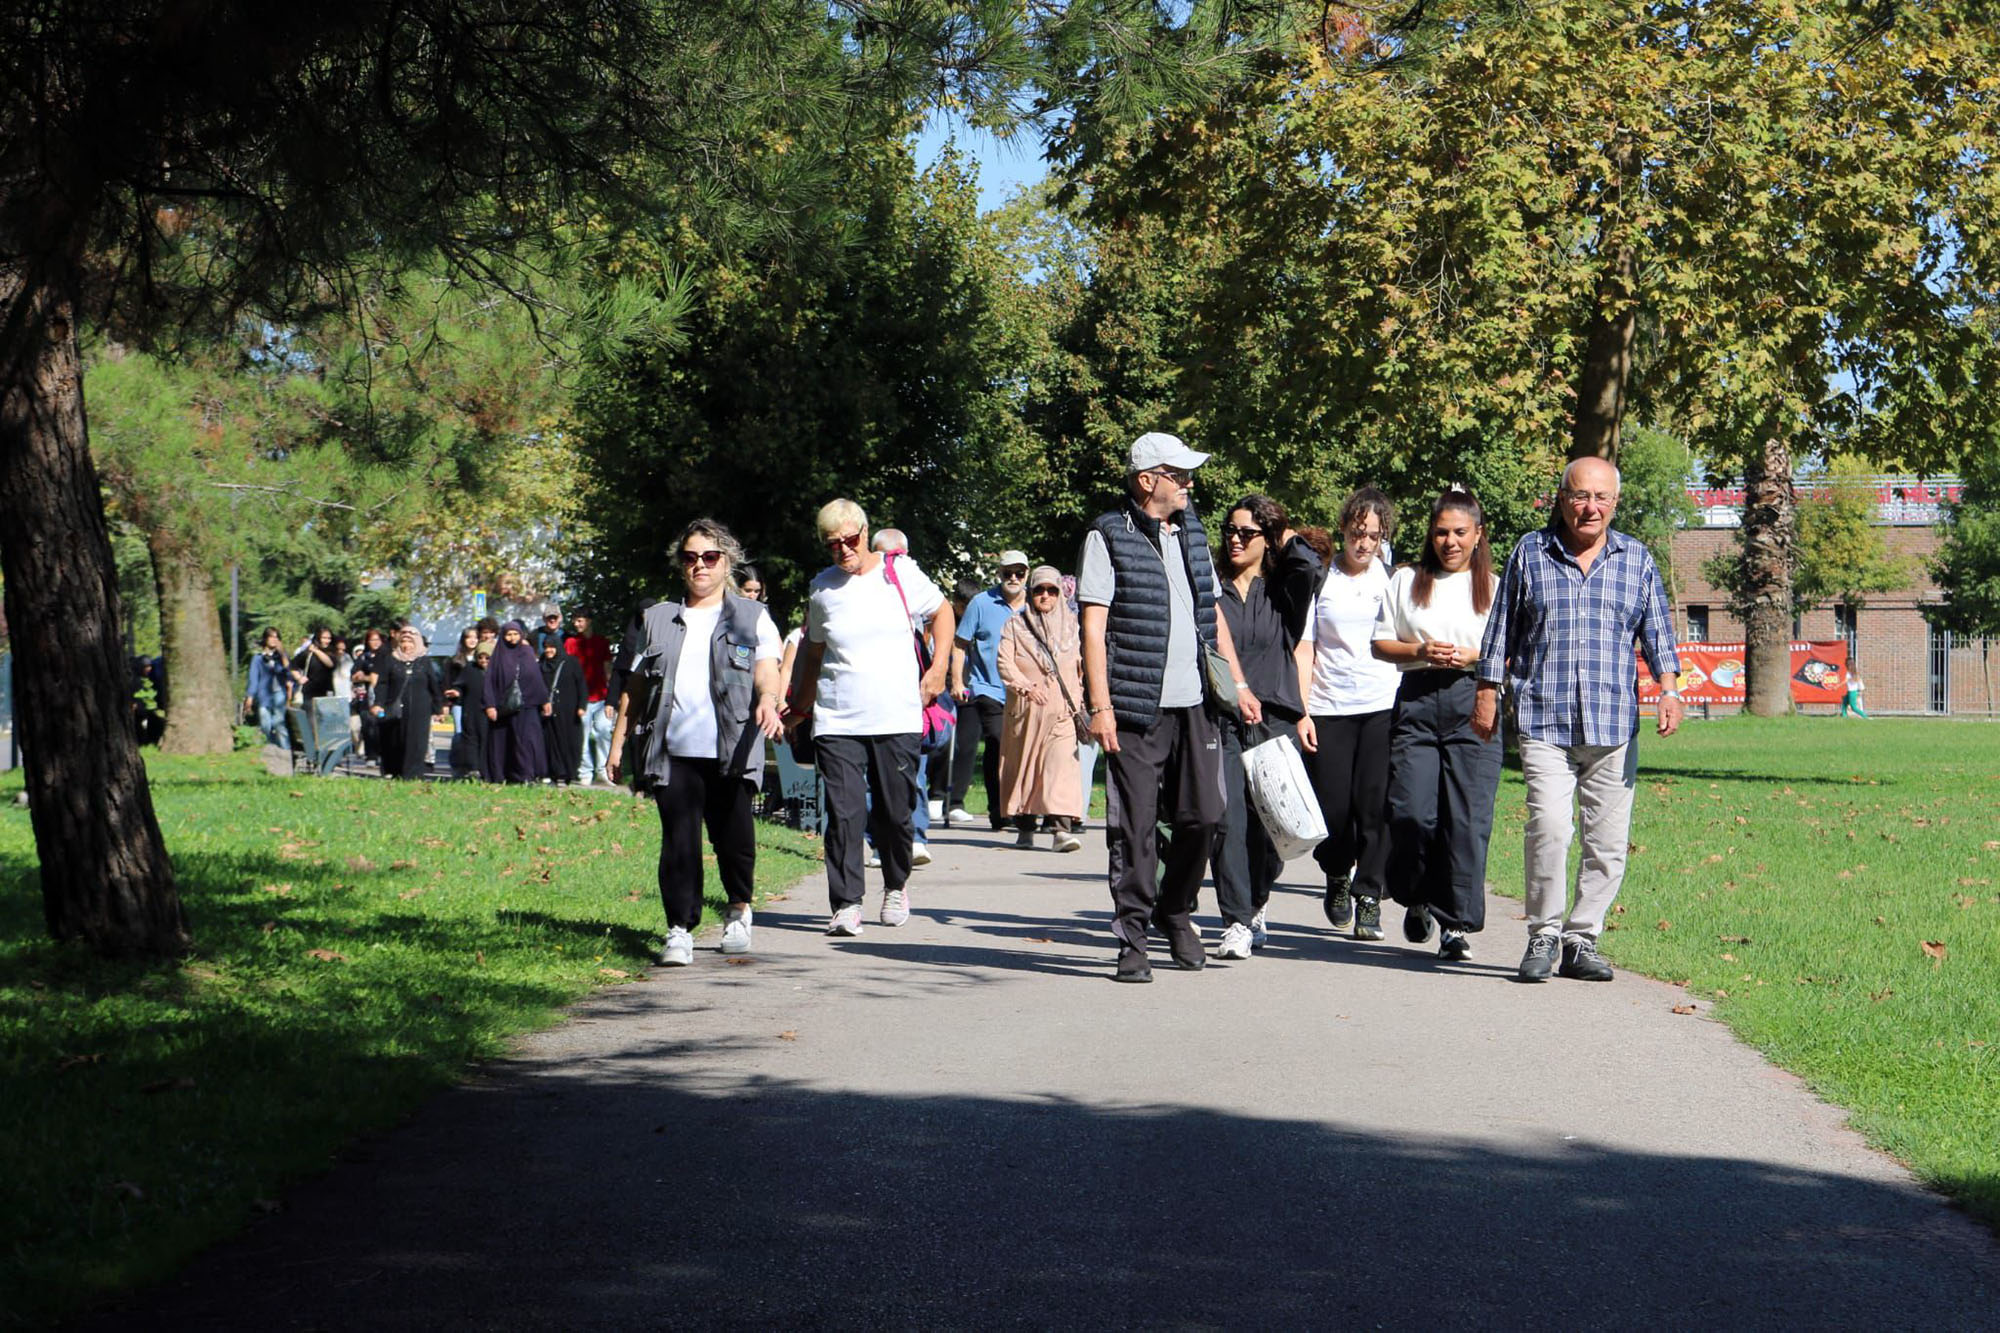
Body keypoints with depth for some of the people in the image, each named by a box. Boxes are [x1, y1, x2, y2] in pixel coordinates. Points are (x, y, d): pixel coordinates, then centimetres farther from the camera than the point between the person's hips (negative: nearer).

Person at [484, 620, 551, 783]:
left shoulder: (527, 653, 11)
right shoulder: (498, 656, 4)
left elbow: (537, 678, 13)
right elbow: (490, 681, -1)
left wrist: (544, 700, 9)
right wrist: (490, 705, -10)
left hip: (526, 707, 1)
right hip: (503, 707, -1)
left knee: (527, 739, -10)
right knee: (501, 742, 0)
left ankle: (526, 775, -12)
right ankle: (500, 776, 6)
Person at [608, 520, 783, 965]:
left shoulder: (752, 617, 11)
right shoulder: (658, 619, 18)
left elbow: (766, 671, -2)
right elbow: (635, 685, 19)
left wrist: (768, 699, -24)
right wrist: (618, 740, 14)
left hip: (730, 751, -2)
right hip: (673, 751, 2)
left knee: (733, 836, -3)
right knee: (679, 841, -5)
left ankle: (739, 910, 24)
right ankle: (679, 930, 0)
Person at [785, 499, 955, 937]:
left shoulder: (900, 573, 2)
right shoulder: (823, 588, 8)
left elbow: (941, 612, 15)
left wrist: (938, 667, 3)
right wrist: (800, 707, 23)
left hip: (897, 719, -1)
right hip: (836, 721, 1)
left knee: (894, 812, 3)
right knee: (844, 813, -9)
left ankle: (896, 886, 29)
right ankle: (846, 905, -6)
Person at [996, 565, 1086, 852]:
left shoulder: (1072, 626, 13)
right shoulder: (1015, 625, 9)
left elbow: (1083, 666, 18)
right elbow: (1003, 661, -3)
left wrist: (1078, 699, 7)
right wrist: (1026, 687, -17)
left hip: (1062, 709, -1)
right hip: (1025, 710, 1)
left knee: (1062, 762, -16)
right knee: (1023, 764, 5)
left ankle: (1063, 828, -27)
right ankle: (1025, 827, 17)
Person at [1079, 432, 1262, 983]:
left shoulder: (1192, 534, 17)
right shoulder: (1109, 536, -3)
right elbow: (1094, 627, -7)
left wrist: (1237, 682, 18)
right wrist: (1100, 705, -13)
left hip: (1195, 704, 5)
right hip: (1136, 708, -5)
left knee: (1203, 816, 3)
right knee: (1135, 825, -4)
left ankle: (1175, 911, 25)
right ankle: (1132, 936, 4)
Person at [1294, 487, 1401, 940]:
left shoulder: (1392, 580, 10)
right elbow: (1303, 649, 3)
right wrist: (1301, 712, -5)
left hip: (1382, 707, 1)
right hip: (1328, 709, -1)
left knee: (1375, 807, -8)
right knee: (1333, 808, 0)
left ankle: (1368, 899, 1)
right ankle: (1337, 878, 28)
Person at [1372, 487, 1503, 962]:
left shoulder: (1494, 587, 12)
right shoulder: (1407, 581, 15)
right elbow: (1381, 643, 13)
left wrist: (1474, 657, -9)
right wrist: (1420, 650, -5)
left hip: (1472, 705, -1)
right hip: (1417, 700, 1)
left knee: (1467, 819, -8)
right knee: (1411, 812, -9)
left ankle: (1457, 924, -3)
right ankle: (1418, 899, 18)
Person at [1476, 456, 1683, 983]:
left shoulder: (1636, 559, 12)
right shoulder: (1530, 554, 9)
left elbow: (1656, 632, 12)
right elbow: (1502, 630, 14)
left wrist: (1669, 690, -2)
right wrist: (1487, 693, 10)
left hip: (1614, 722, 2)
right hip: (1543, 719, -2)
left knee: (1608, 838, 0)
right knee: (1548, 826, -16)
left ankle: (1582, 939, 11)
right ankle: (1543, 936, -3)